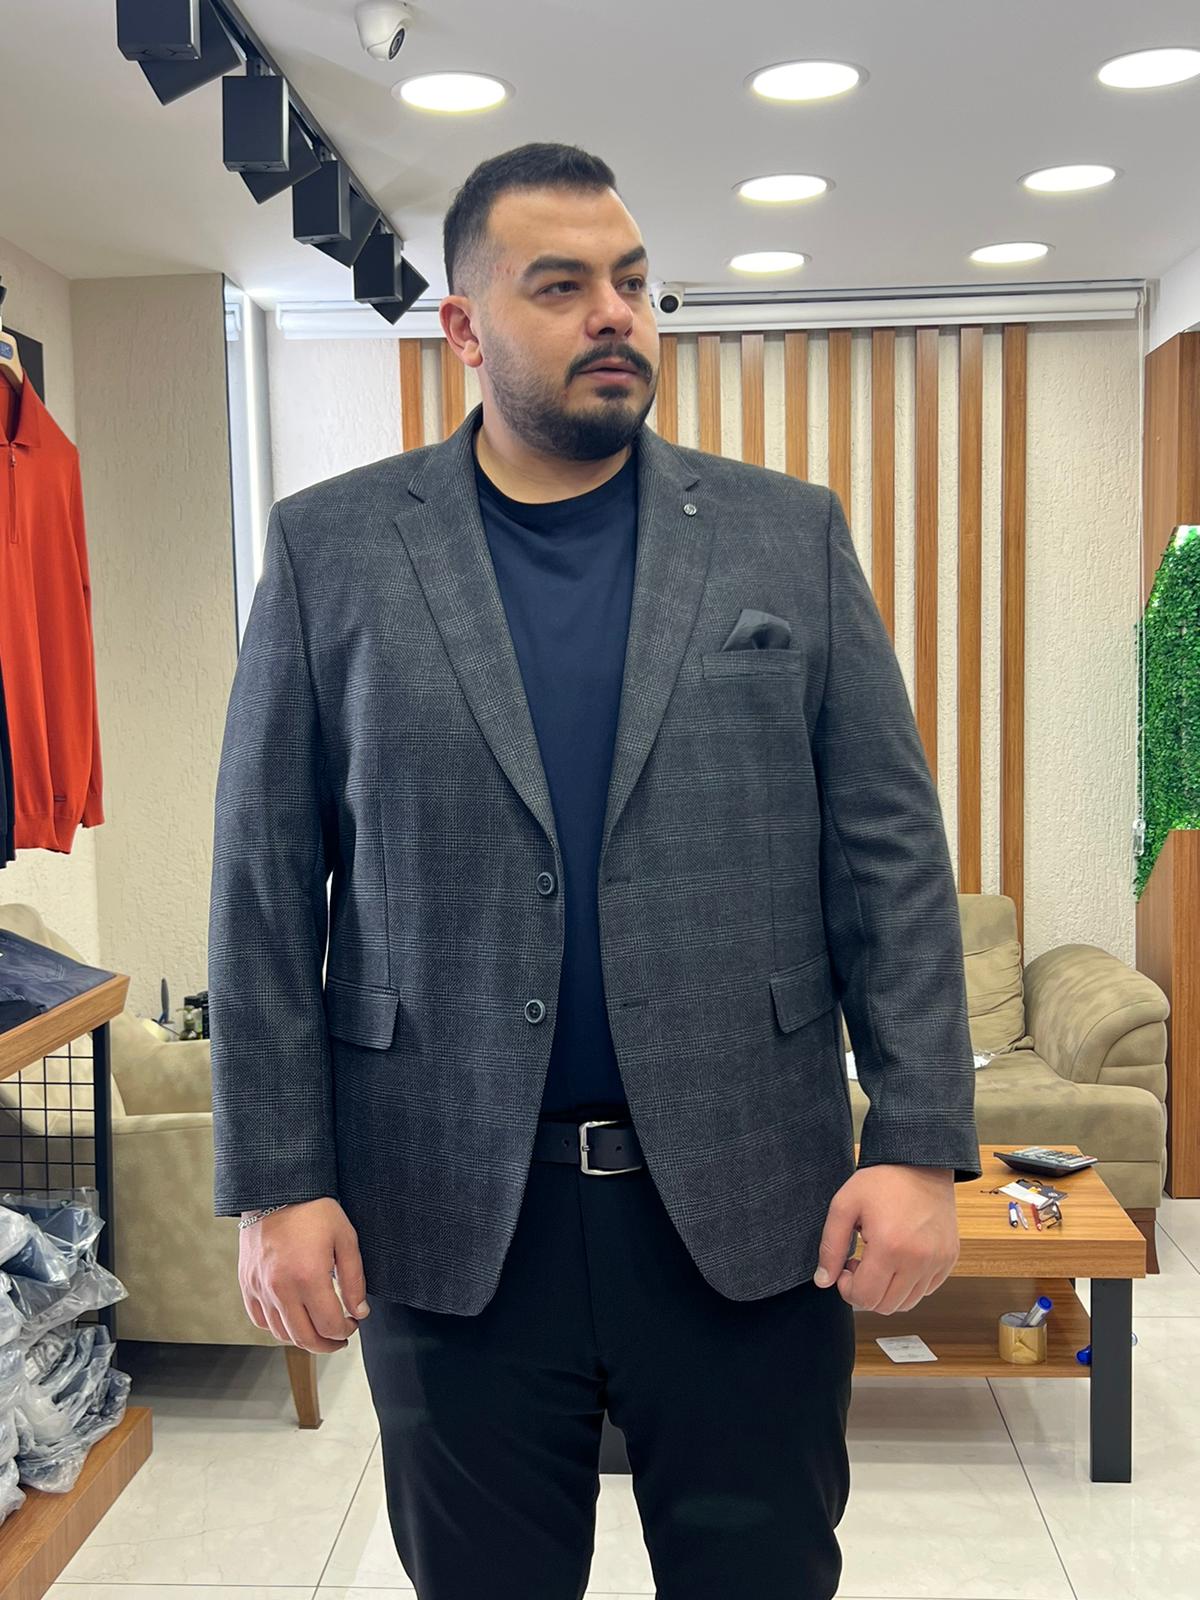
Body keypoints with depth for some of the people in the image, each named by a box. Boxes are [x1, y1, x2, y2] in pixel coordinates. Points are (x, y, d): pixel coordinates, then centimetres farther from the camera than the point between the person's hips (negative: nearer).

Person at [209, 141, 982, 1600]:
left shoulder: (791, 535, 3)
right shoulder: (330, 547, 2)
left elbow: (891, 853, 1)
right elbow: (265, 886, 0)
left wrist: (921, 1145, -6)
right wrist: (277, 1181, -4)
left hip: (752, 1206, 1)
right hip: (450, 1219, 0)